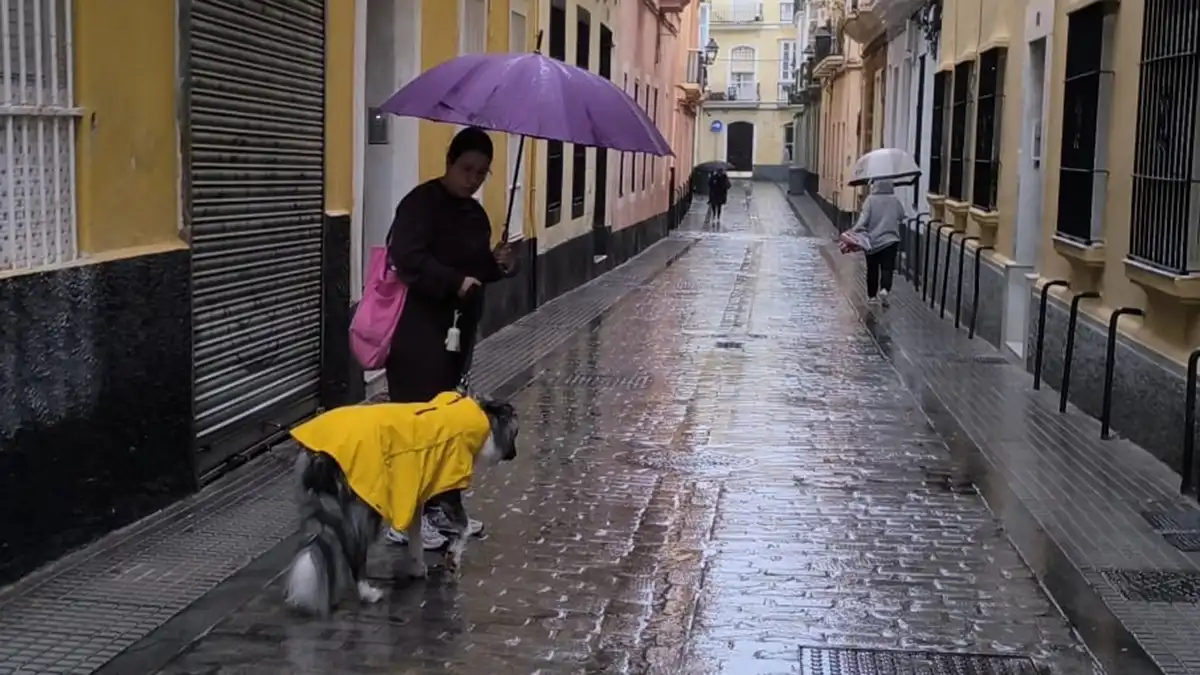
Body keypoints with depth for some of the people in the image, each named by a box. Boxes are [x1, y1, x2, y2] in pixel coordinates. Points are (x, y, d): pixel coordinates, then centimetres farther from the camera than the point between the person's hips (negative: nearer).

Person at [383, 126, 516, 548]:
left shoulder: (474, 213, 14)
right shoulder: (421, 203, -12)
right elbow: (407, 258, -24)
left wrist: (499, 264, 2)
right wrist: (455, 282, -27)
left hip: (458, 329, 9)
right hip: (417, 329, -9)